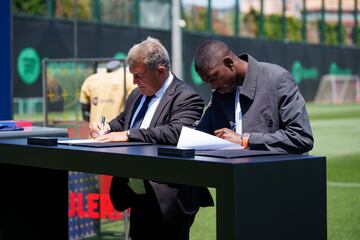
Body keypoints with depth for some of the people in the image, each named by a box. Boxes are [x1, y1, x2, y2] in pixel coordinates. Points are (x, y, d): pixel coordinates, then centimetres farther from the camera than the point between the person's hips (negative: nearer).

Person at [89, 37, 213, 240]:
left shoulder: (186, 98, -14)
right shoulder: (137, 95, 13)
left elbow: (176, 132, -31)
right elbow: (122, 121, 27)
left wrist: (128, 135, -31)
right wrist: (108, 129, 3)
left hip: (167, 201, -8)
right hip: (139, 198, 9)